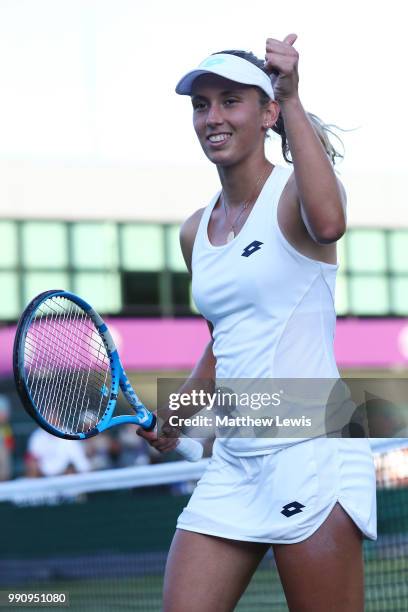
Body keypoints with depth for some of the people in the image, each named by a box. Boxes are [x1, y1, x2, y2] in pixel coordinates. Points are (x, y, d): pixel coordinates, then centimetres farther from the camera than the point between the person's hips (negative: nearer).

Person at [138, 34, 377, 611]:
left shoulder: (294, 190, -5)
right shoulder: (195, 232, 14)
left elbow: (328, 223, -32)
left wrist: (293, 101, -29)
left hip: (311, 451, -7)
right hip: (233, 463, 7)